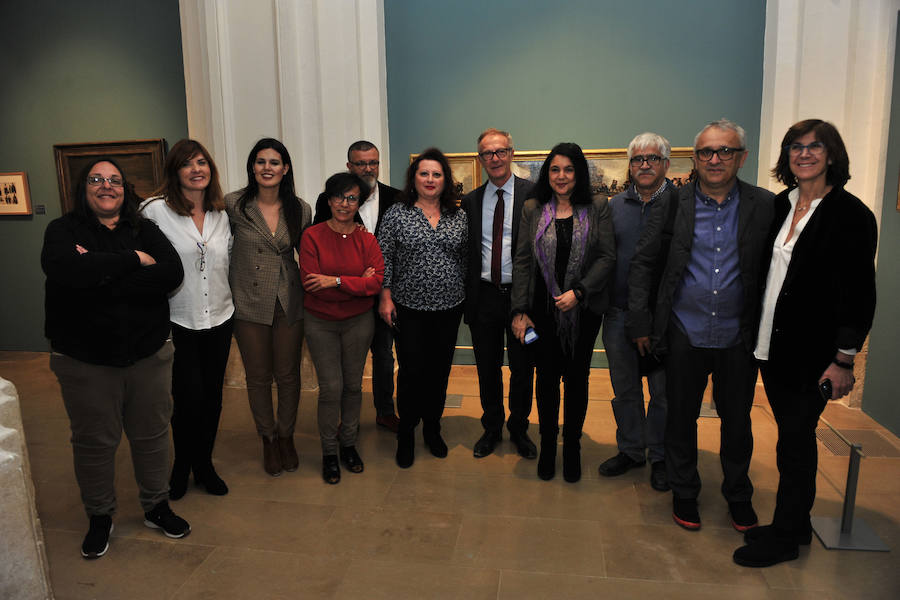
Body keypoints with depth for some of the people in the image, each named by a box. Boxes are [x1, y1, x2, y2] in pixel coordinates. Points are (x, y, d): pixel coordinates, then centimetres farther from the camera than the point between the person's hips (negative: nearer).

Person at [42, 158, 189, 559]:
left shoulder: (145, 231, 4)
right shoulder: (63, 231, -2)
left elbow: (171, 274, -14)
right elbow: (66, 271, -25)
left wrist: (100, 275, -19)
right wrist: (133, 260, -18)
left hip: (148, 353, 2)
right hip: (85, 359, -1)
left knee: (152, 434, 12)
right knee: (94, 442, 11)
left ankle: (156, 506, 32)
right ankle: (99, 517, 32)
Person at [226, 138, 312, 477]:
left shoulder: (300, 210, -1)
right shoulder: (233, 205, -7)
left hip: (289, 305, 1)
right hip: (250, 305, -1)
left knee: (288, 375, 11)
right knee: (258, 377, 12)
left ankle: (286, 436, 34)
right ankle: (268, 439, 33)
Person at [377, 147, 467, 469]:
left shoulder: (458, 216, 6)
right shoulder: (396, 214, -2)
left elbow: (466, 259, 10)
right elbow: (384, 258, -2)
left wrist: (469, 297, 7)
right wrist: (385, 297, -8)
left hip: (449, 308, 3)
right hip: (409, 308, -3)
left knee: (440, 371, 11)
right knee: (411, 372, 1)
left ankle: (432, 428, 29)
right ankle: (406, 434, 20)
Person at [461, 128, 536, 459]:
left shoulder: (533, 193, -4)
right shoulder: (470, 201, 7)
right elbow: (467, 252, 9)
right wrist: (467, 295, 2)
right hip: (484, 295, 3)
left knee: (522, 368, 11)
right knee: (487, 367, 14)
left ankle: (519, 429, 32)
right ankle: (491, 428, 34)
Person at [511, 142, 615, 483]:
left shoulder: (597, 208, 1)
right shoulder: (532, 210, 3)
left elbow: (607, 257, -4)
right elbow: (522, 261, 1)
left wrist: (578, 291, -16)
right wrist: (520, 311, -4)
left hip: (584, 310, 0)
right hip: (543, 310, 0)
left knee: (577, 377, 10)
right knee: (547, 377, 7)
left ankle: (572, 446, 28)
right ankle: (547, 446, 26)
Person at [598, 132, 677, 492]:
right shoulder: (614, 206, 9)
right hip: (619, 314, 4)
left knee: (664, 391, 9)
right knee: (625, 388, 15)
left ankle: (660, 456, 28)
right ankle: (631, 450, 33)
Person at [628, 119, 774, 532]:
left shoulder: (764, 206, -2)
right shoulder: (673, 204, -2)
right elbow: (643, 264, 1)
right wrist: (641, 323, -3)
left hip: (739, 338, 1)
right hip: (686, 336, 0)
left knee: (737, 420, 15)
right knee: (681, 417, 11)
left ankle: (738, 494, 37)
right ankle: (683, 493, 32)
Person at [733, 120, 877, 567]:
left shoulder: (850, 214, -9)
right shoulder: (778, 206, 8)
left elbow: (860, 293, -10)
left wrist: (843, 360, -13)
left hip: (811, 353, -5)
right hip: (771, 345, 6)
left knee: (794, 442, 3)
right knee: (794, 438, 16)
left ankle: (784, 538, 19)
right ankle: (795, 526, 31)